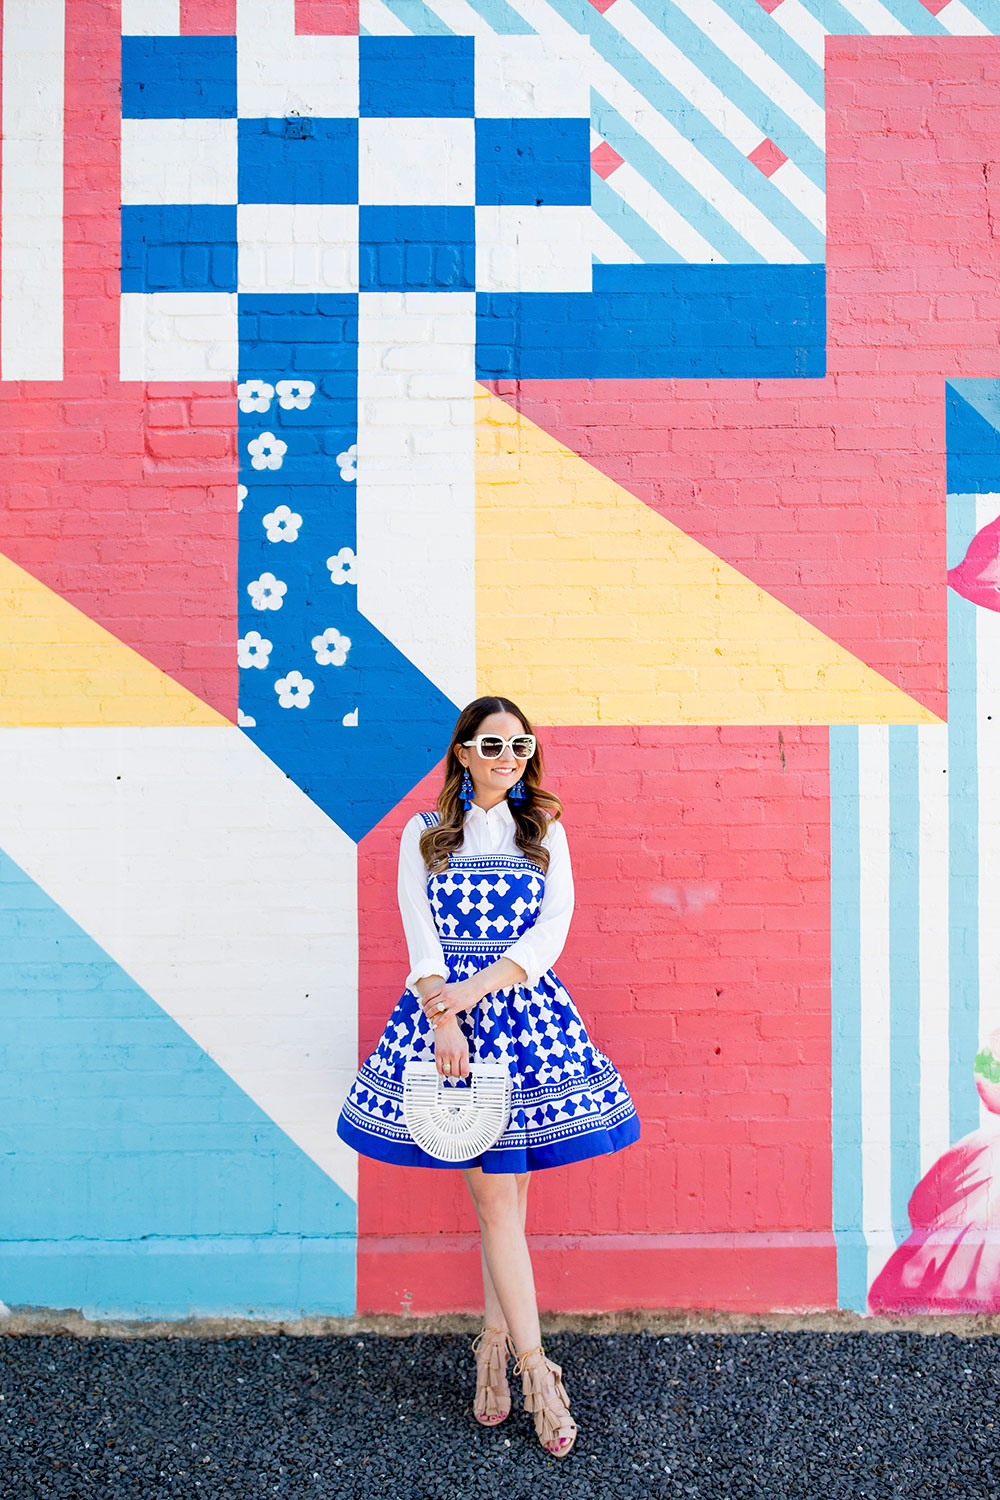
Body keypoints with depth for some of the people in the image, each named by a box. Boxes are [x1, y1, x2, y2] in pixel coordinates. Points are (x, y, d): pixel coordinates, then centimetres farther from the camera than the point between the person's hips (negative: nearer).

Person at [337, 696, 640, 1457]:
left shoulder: (545, 831, 8)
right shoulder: (425, 834, 6)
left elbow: (553, 927, -3)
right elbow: (422, 940, -1)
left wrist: (477, 989, -13)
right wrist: (443, 1021, -14)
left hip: (525, 1009, 2)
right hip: (445, 1010, -1)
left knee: (504, 1186, 6)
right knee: (497, 1191, 0)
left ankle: (495, 1342, 23)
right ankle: (534, 1366, 8)